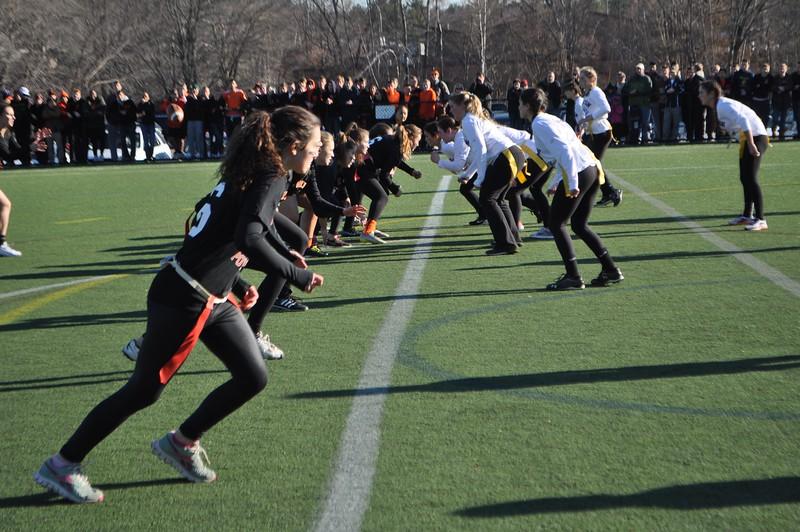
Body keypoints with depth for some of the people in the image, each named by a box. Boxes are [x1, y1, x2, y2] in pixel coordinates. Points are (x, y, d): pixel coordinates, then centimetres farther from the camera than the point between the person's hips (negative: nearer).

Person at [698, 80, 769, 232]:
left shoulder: (724, 105, -18)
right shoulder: (720, 105, 11)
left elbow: (743, 120, -29)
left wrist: (751, 144, -31)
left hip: (755, 137, -10)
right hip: (747, 139, 10)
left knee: (751, 179, -13)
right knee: (745, 178, 16)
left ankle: (760, 220, -12)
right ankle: (747, 216, 28)